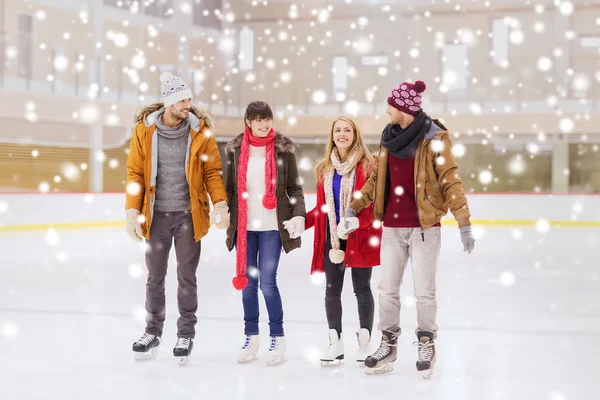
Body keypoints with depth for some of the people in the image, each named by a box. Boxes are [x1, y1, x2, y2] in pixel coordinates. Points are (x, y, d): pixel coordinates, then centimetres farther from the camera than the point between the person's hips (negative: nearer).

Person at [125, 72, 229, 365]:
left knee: (186, 277, 7)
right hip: (157, 215, 1)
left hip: (189, 215, -1)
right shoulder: (144, 130, -3)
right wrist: (133, 212, -4)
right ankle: (153, 332, 26)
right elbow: (135, 173, 0)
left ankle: (186, 334, 20)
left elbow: (213, 171, -1)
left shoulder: (200, 131, -4)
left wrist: (220, 203, -12)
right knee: (155, 277, 11)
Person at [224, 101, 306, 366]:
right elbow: (230, 188, 10)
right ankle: (251, 337, 20)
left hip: (272, 226, -3)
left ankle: (278, 339, 8)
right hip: (244, 226, 3)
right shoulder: (236, 150, 4)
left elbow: (294, 187, 1)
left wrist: (299, 215, -11)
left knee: (267, 282, -6)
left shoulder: (283, 149, -1)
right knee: (247, 282, 7)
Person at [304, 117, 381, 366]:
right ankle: (336, 343, 18)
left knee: (362, 289, 6)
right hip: (332, 237, 4)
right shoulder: (324, 169, 9)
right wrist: (302, 221, -1)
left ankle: (365, 343, 18)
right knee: (332, 289, 7)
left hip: (360, 238, -4)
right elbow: (322, 207, 13)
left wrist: (356, 221, -25)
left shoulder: (368, 166, -6)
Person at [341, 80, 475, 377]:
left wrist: (464, 225, -15)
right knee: (387, 289, 8)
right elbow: (376, 177, 16)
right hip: (392, 226, 5)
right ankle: (388, 344, 22)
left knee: (424, 291, 3)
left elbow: (451, 182, -12)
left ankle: (426, 344, 22)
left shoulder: (433, 138, -11)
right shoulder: (390, 136, 8)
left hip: (424, 226, -5)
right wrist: (354, 208, 9)